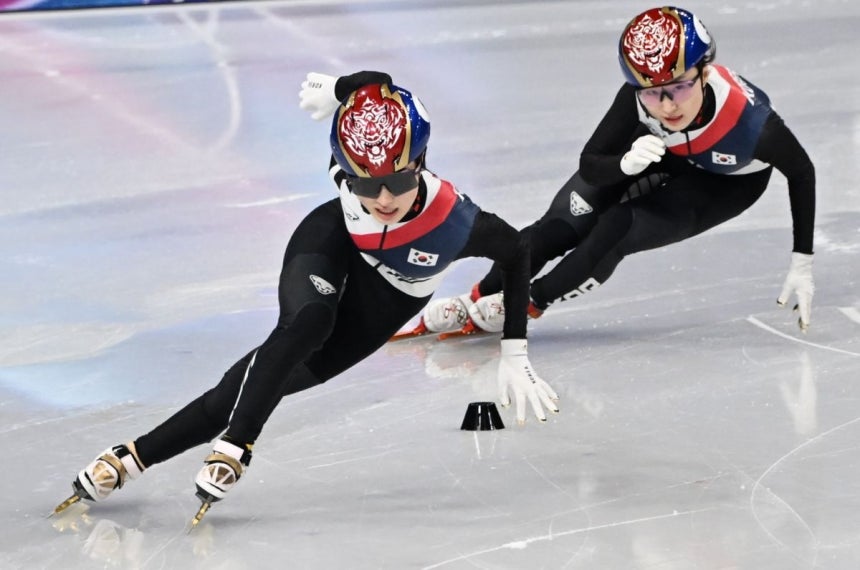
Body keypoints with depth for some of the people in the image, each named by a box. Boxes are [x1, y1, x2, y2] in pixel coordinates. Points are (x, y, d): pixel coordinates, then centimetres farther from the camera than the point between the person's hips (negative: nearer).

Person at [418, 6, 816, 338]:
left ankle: (526, 304, 4)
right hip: (663, 155, 3)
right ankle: (479, 299, 12)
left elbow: (801, 173, -23)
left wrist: (801, 263, -20)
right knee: (563, 225, -7)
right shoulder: (635, 99, -36)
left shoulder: (748, 119, -42)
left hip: (729, 182, -3)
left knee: (617, 230, -19)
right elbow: (590, 165, -24)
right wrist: (626, 164, -48)